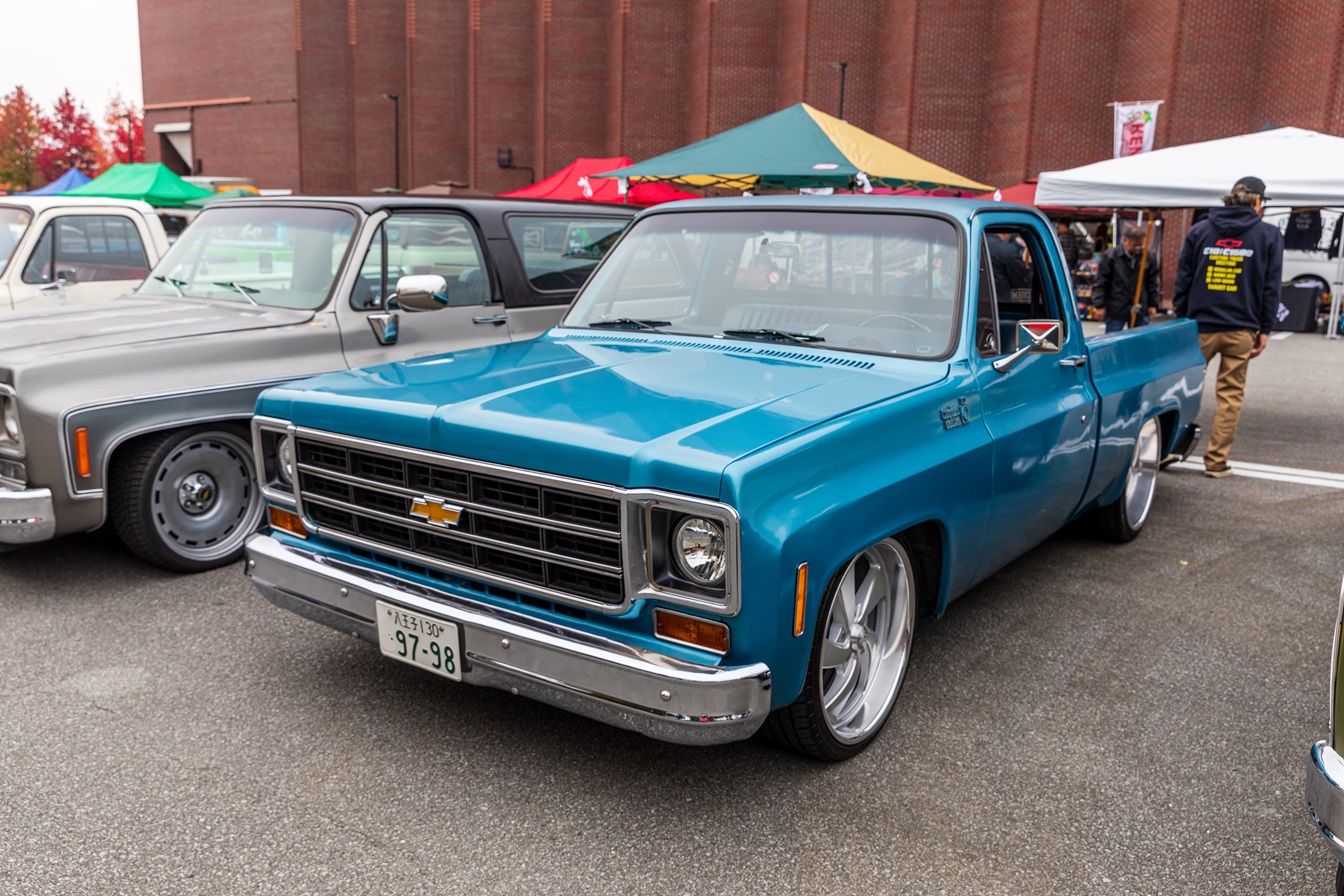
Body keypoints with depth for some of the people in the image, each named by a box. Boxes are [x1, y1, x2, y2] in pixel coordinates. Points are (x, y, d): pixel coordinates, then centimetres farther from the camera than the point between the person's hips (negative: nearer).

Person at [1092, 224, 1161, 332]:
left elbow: (1153, 283, 10)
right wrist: (1100, 306, -7)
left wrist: (1153, 305, 9)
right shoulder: (1110, 256, -9)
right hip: (1115, 311, -3)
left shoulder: (1149, 256, 0)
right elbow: (1100, 283, -5)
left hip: (1140, 310, 3)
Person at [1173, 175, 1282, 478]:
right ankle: (1216, 461, 7)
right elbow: (1271, 287, 1)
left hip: (1200, 327, 1)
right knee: (1230, 395, 5)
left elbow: (1183, 280, 6)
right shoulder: (1269, 235, 2)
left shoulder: (1199, 230, 6)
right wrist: (1264, 330, 6)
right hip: (1242, 329, -1)